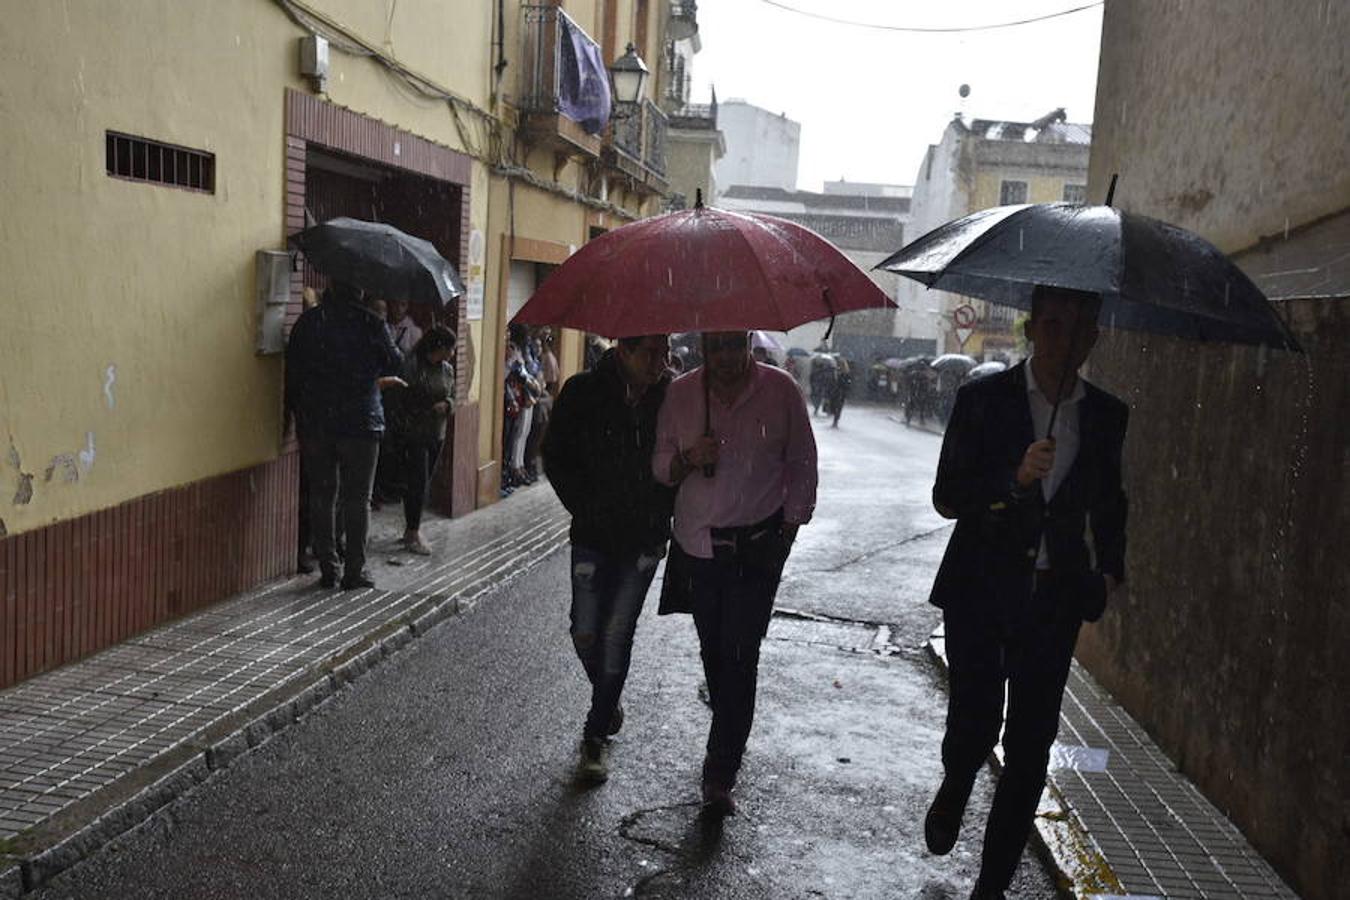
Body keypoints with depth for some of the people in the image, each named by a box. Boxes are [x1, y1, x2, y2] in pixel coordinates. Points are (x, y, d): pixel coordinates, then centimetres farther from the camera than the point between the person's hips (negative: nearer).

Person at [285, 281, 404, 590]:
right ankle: (354, 571, 8)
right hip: (360, 422, -3)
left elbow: (292, 370, 1)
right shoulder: (371, 323, -9)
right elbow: (395, 364, -2)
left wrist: (297, 410, 10)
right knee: (357, 499, 6)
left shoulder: (308, 321, 1)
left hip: (314, 423, 3)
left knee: (321, 497, 12)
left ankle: (328, 569, 15)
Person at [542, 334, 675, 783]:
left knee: (616, 635, 1)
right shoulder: (583, 393, -9)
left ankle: (597, 735, 17)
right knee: (586, 632, 3)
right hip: (593, 536, 0)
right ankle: (609, 701, 35)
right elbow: (555, 458, 0)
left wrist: (662, 512, -3)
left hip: (644, 541, 0)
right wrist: (586, 509, -5)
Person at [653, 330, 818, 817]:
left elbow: (801, 464, 3)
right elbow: (661, 466, 7)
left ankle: (720, 774, -3)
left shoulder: (779, 389, -4)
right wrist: (688, 458, -15)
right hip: (698, 543, 3)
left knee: (739, 657, -7)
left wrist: (790, 526, -1)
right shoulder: (681, 392, 2)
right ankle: (730, 739, 38)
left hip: (758, 544, -3)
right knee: (712, 651, 14)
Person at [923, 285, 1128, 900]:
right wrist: (1015, 478, -24)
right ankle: (954, 789, 33)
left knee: (1031, 747, 6)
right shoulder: (983, 399, -5)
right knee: (974, 727, -5)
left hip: (1055, 600, 3)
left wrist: (1110, 569, 7)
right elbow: (946, 497, -9)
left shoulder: (1107, 415, 6)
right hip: (980, 590, -2)